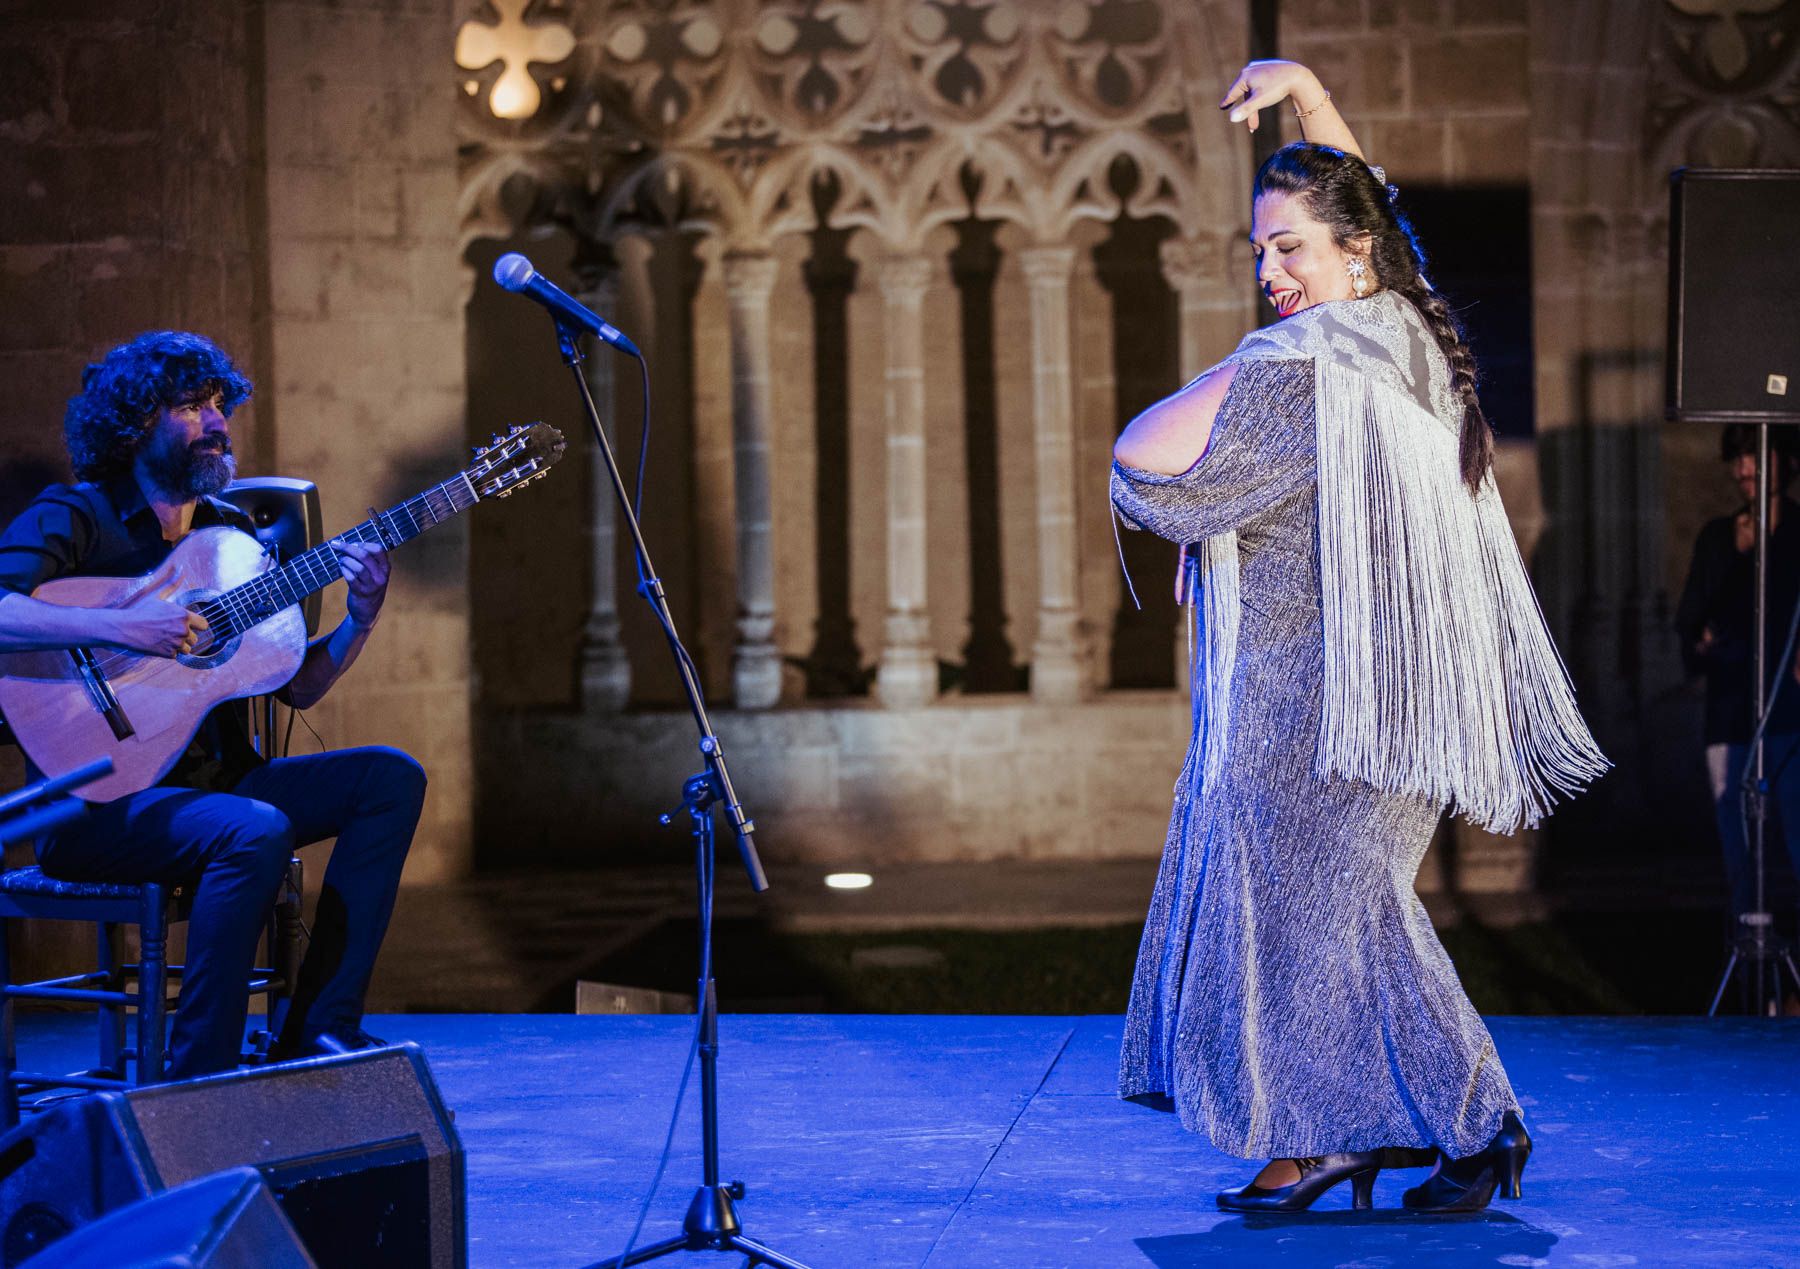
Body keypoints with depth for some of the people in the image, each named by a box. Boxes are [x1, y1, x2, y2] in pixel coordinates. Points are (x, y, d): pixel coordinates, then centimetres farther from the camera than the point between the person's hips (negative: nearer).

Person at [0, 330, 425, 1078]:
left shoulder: (230, 534, 15)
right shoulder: (73, 518, -5)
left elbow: (297, 687, 14)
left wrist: (360, 620, -5)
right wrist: (126, 629, -31)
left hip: (211, 782, 8)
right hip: (97, 800, -8)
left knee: (391, 778, -6)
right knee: (256, 833, -33)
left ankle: (317, 1034, -11)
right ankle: (199, 1083, -22)